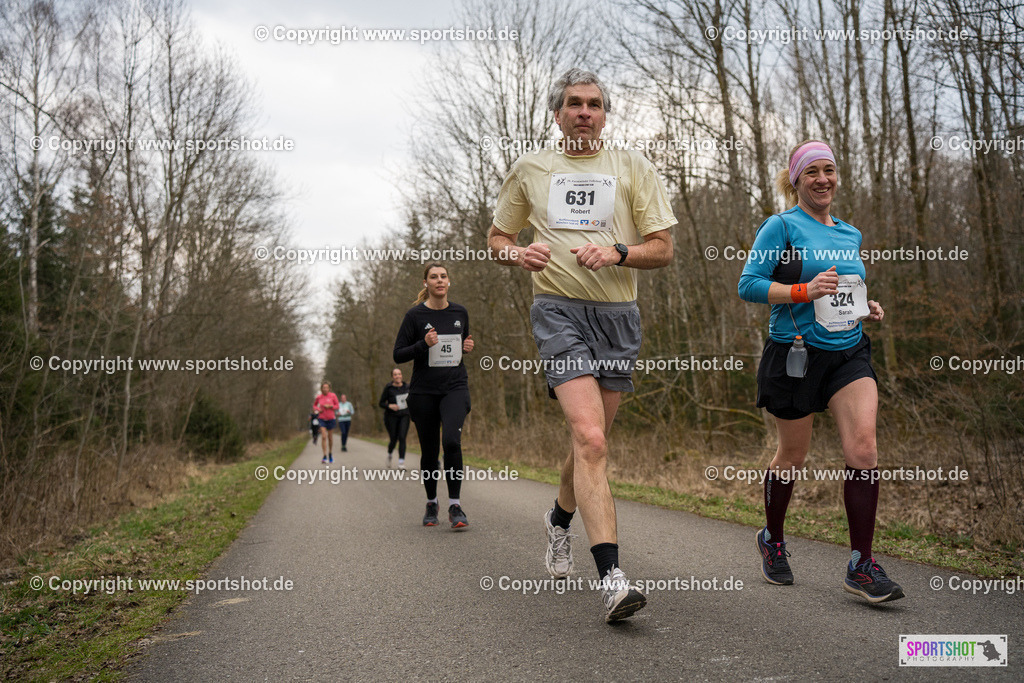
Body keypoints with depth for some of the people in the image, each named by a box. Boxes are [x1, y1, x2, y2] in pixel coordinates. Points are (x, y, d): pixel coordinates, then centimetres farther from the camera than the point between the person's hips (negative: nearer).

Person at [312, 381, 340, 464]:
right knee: (323, 437, -13)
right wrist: (317, 409, -5)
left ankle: (330, 453, 34)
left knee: (330, 437, 11)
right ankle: (325, 457, -14)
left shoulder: (332, 396, -6)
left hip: (331, 419, 0)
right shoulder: (319, 397, -2)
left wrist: (329, 406, -17)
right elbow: (314, 405, 15)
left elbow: (337, 406, 0)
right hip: (322, 419, 0)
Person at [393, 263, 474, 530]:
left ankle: (455, 506, -12)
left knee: (451, 440, -21)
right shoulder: (415, 315, -3)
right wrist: (424, 344, -18)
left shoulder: (460, 313, 7)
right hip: (424, 391, -1)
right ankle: (431, 504, 28)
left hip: (455, 387, 1)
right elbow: (398, 355, -2)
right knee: (429, 451, 7)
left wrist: (468, 347, 1)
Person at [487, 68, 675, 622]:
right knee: (589, 439, -19)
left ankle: (560, 519, 42)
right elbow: (497, 239, 19)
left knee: (591, 441, 11)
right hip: (558, 309, -2)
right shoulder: (529, 169, 13)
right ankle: (612, 578, -22)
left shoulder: (632, 167, 10)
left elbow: (662, 249, 6)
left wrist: (616, 252, -14)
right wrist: (520, 254, -4)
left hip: (617, 313, 2)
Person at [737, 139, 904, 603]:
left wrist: (867, 308, 7)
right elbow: (748, 285, -12)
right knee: (793, 454, 7)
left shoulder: (850, 234, 16)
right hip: (796, 354, -4)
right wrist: (805, 291, -22)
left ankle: (861, 566, -6)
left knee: (863, 445, -14)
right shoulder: (781, 226, -4)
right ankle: (772, 540, 32)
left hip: (849, 354, 5)